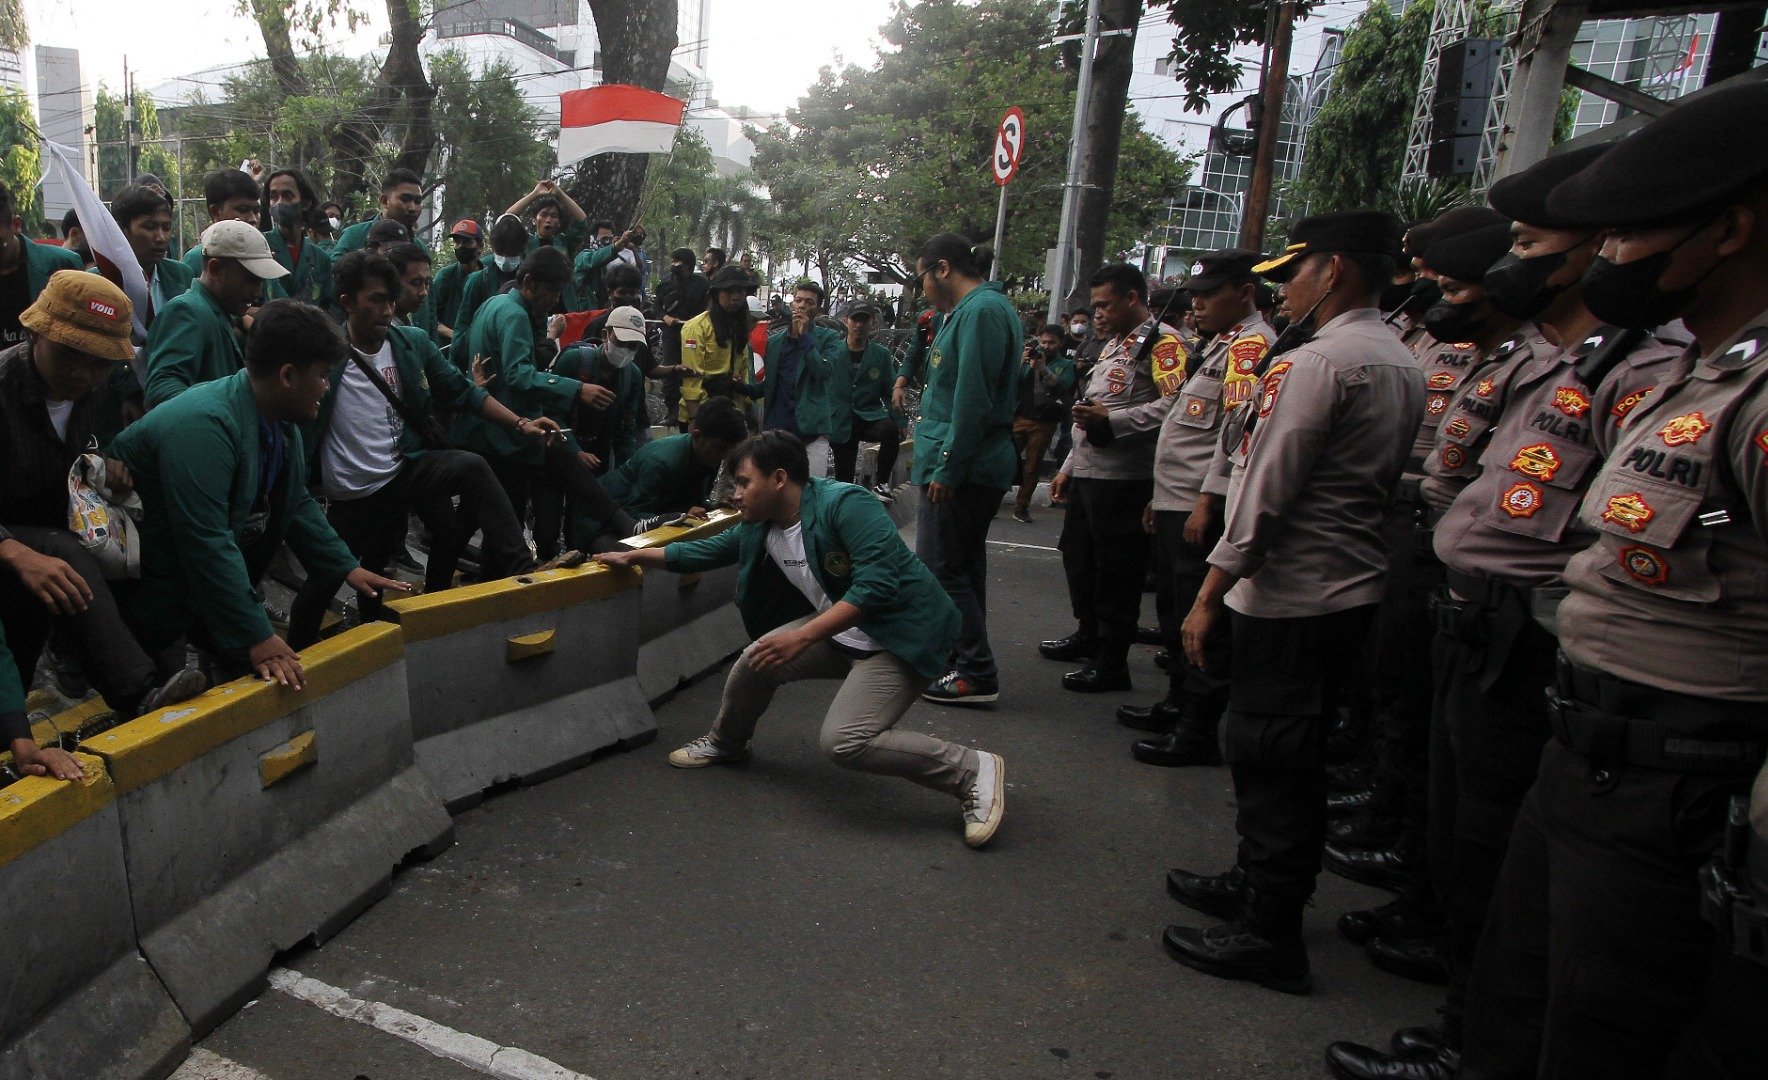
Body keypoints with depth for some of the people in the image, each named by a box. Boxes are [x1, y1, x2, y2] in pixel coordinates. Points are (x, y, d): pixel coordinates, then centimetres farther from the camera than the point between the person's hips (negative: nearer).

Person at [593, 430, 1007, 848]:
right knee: (754, 663, 0)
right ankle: (725, 743, 31)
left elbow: (878, 584, -32)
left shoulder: (844, 503, -24)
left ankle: (973, 770, -10)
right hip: (840, 629, 8)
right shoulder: (760, 527, 1)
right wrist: (633, 555, 15)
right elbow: (705, 551, 16)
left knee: (843, 741, -22)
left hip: (900, 635, -8)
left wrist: (803, 637, -33)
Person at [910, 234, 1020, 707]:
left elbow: (973, 400, -23)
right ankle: (964, 660, 28)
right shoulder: (970, 309, 17)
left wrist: (949, 467, -20)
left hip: (960, 471, -11)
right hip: (965, 469, 11)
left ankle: (977, 675, 2)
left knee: (939, 570, -5)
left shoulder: (981, 311, -16)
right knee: (963, 566, 17)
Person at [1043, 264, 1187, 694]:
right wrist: (1068, 466, 25)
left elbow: (1176, 404, -24)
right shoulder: (1114, 345, 22)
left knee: (1117, 569, -3)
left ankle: (1112, 663, 7)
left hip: (1122, 478, -10)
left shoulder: (1161, 341, -10)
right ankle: (1088, 635, 37)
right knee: (1077, 553, 19)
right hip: (1087, 473, 10)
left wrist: (1110, 421, -25)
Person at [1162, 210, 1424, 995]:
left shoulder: (1320, 360, -16)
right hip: (1353, 586, 10)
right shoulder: (1404, 366, 12)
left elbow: (1267, 490, -19)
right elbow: (1383, 480, 15)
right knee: (1291, 754, 20)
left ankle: (1269, 934, 10)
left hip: (1289, 592, -9)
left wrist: (1210, 595, -14)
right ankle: (1257, 882, 35)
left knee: (1269, 759, 0)